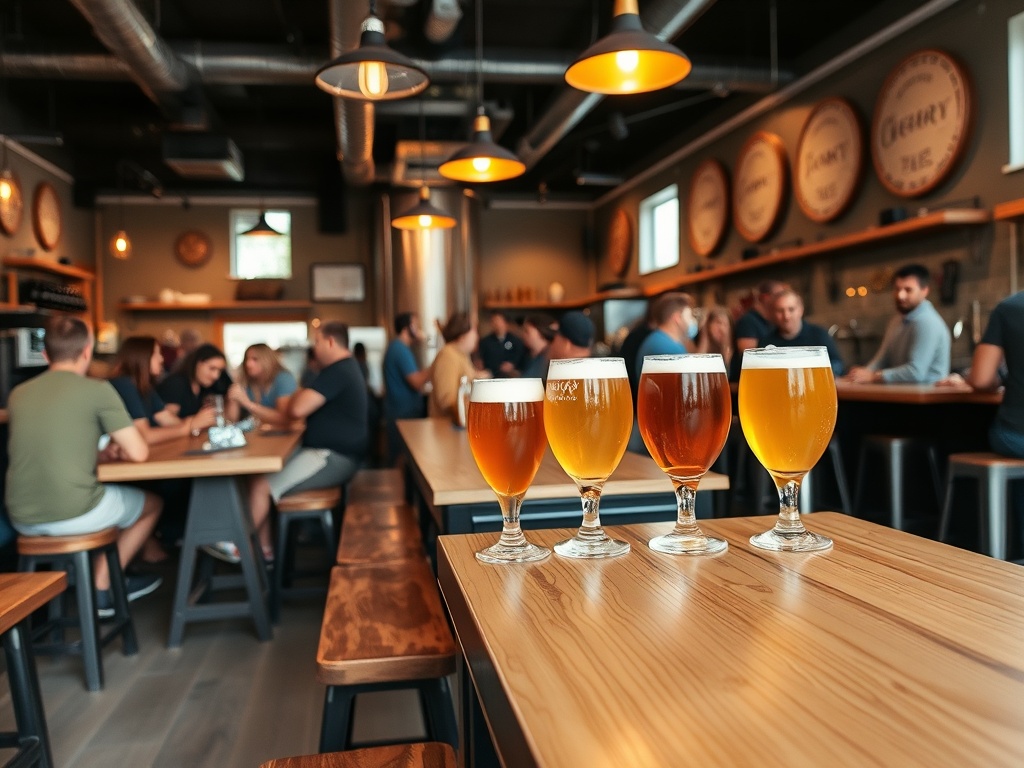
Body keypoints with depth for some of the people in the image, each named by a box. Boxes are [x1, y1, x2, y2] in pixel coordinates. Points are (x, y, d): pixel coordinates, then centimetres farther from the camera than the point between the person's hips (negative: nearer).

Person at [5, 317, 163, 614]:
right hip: (73, 515, -6)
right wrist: (117, 451, 15)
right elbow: (139, 453, -7)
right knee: (152, 503, 23)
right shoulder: (98, 390, -8)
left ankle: (99, 582, 30)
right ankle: (102, 587, 24)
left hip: (22, 519, 6)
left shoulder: (18, 394, 9)